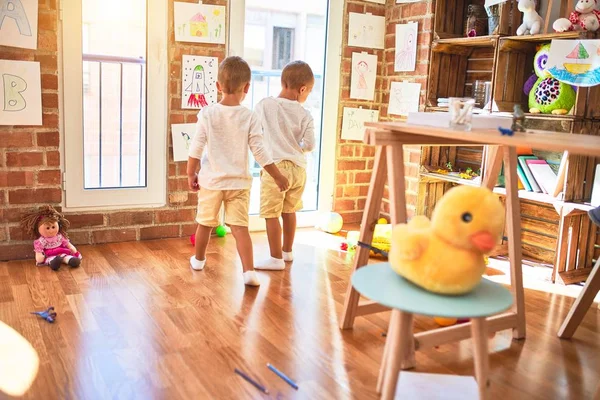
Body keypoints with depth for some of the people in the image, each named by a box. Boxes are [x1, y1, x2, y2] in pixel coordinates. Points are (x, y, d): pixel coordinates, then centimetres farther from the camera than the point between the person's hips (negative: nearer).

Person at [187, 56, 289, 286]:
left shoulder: (207, 114, -7)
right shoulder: (249, 117, -7)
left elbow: (196, 148, -6)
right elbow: (259, 151, -7)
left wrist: (191, 173, 6)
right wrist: (278, 176, 2)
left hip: (212, 180, 1)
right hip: (239, 182, 0)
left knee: (205, 223, 17)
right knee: (240, 227, 1)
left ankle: (199, 260, 38)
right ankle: (249, 271, -8)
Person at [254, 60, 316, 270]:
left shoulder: (264, 105, -4)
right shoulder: (305, 115, -3)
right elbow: (309, 145, -5)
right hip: (298, 168, 4)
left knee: (271, 214, 3)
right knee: (289, 210, 20)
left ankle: (276, 258, 7)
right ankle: (287, 251, 35)